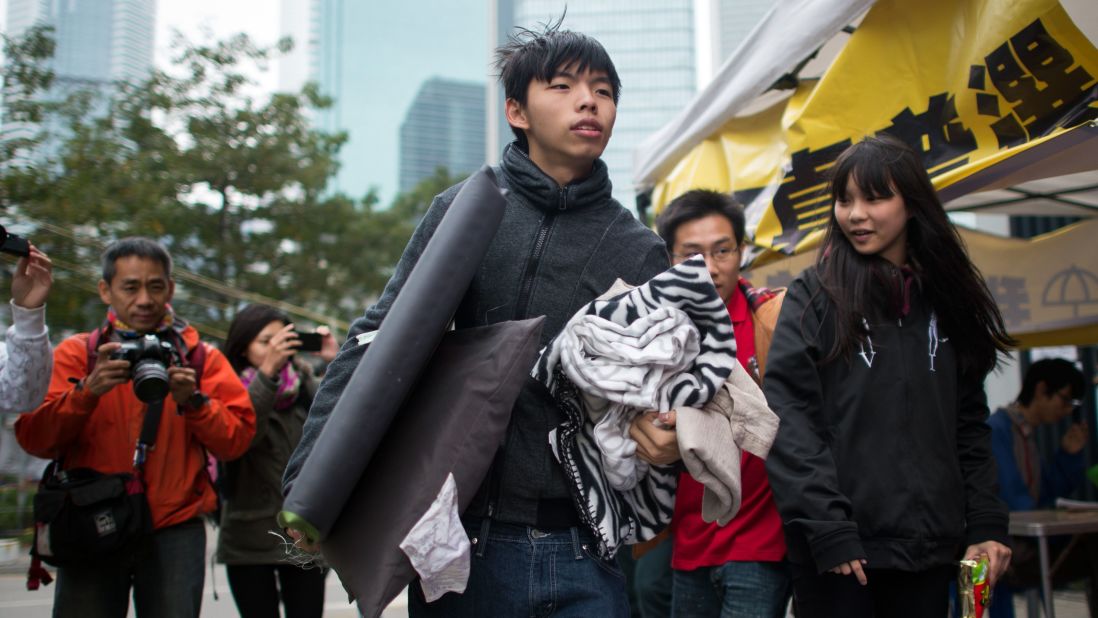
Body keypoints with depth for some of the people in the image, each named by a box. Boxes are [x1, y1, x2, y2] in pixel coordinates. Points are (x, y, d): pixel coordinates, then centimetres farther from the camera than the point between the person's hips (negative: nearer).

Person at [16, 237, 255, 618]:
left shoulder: (201, 358, 11)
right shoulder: (76, 354, 10)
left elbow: (237, 440, 0)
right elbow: (34, 439, -3)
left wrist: (193, 401, -14)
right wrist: (87, 391, -17)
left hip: (173, 531, 0)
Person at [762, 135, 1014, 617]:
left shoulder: (945, 303, 11)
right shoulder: (814, 297, -2)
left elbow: (970, 428, 14)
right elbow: (788, 421, -11)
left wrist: (987, 527, 5)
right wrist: (826, 531, -18)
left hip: (929, 551, 4)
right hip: (837, 551, -4)